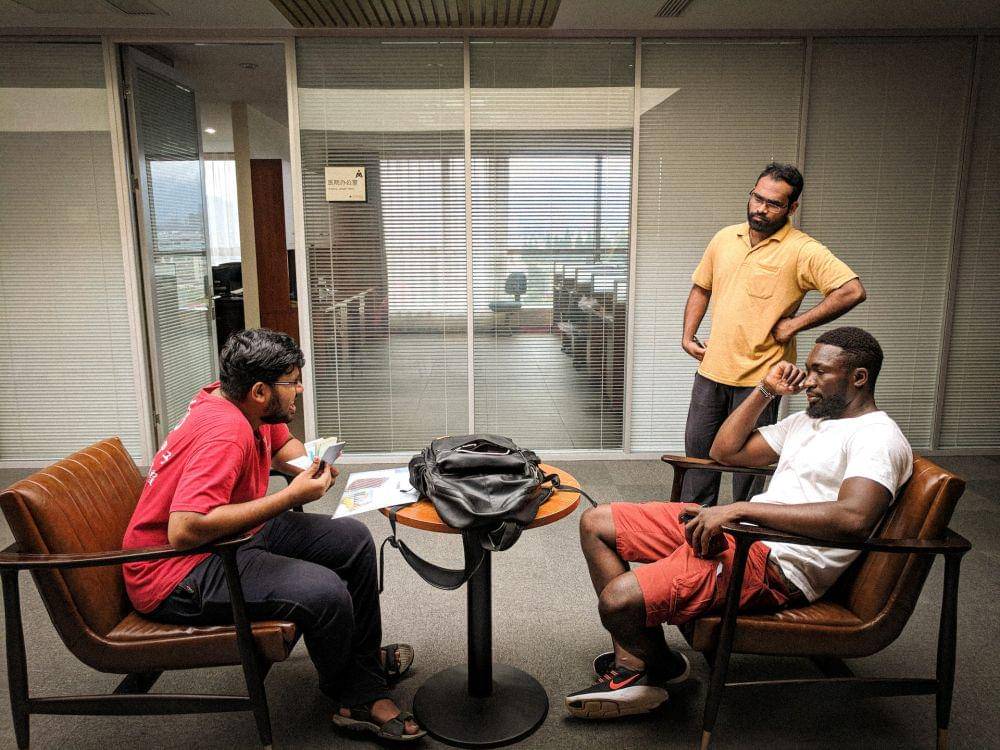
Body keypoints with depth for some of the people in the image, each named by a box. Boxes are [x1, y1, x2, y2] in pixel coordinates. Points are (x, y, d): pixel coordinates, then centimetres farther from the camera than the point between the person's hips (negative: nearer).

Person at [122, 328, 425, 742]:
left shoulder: (240, 403, 0)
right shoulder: (226, 431, -28)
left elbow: (285, 446, 20)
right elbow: (184, 530, -37)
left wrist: (315, 463, -4)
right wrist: (291, 496, -31)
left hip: (228, 537, 10)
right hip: (175, 573, -10)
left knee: (353, 540, 5)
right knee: (325, 592, -27)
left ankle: (364, 657, 17)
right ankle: (351, 693, 3)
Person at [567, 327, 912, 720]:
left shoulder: (878, 437, -9)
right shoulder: (809, 419, 21)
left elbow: (854, 518, -28)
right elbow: (725, 451, 24)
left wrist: (740, 508, -28)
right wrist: (765, 390, 15)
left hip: (776, 564, -10)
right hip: (733, 528, 10)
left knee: (619, 599, -26)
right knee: (595, 522, 7)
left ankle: (660, 664, 11)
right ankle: (630, 663, 5)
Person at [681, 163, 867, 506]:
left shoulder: (803, 251, -13)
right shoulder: (724, 238, 6)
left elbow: (852, 291, -22)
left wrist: (794, 323, -19)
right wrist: (688, 335, 7)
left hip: (759, 376, -6)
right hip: (711, 368, 6)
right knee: (698, 447, 16)